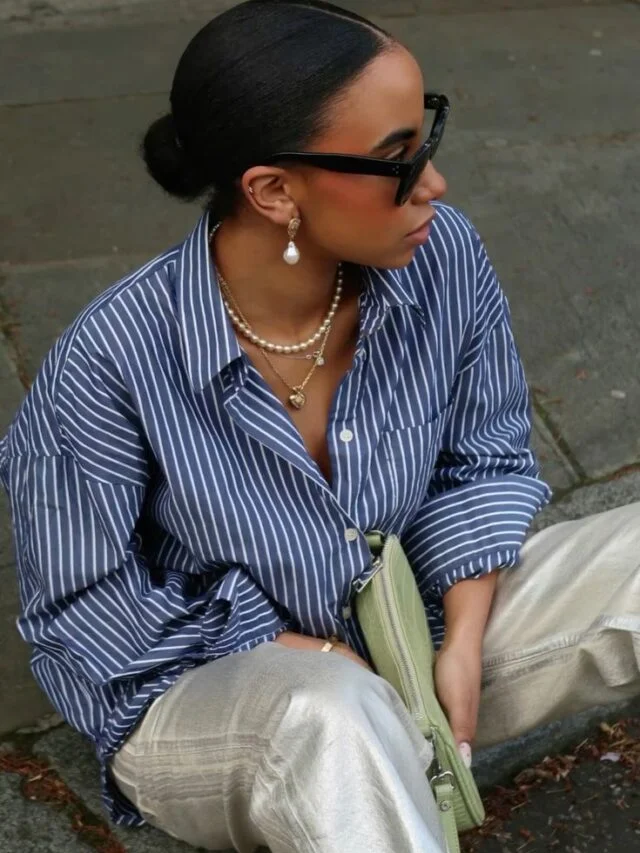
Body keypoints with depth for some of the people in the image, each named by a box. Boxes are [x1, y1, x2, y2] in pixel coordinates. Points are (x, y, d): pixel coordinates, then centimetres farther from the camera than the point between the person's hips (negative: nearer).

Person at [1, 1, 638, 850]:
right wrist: (318, 660, -17)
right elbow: (86, 608, -15)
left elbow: (483, 460, 0)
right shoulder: (116, 358, -25)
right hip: (207, 701, -4)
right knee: (335, 716, -40)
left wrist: (461, 646, -14)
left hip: (413, 643, 5)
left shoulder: (443, 256, -15)